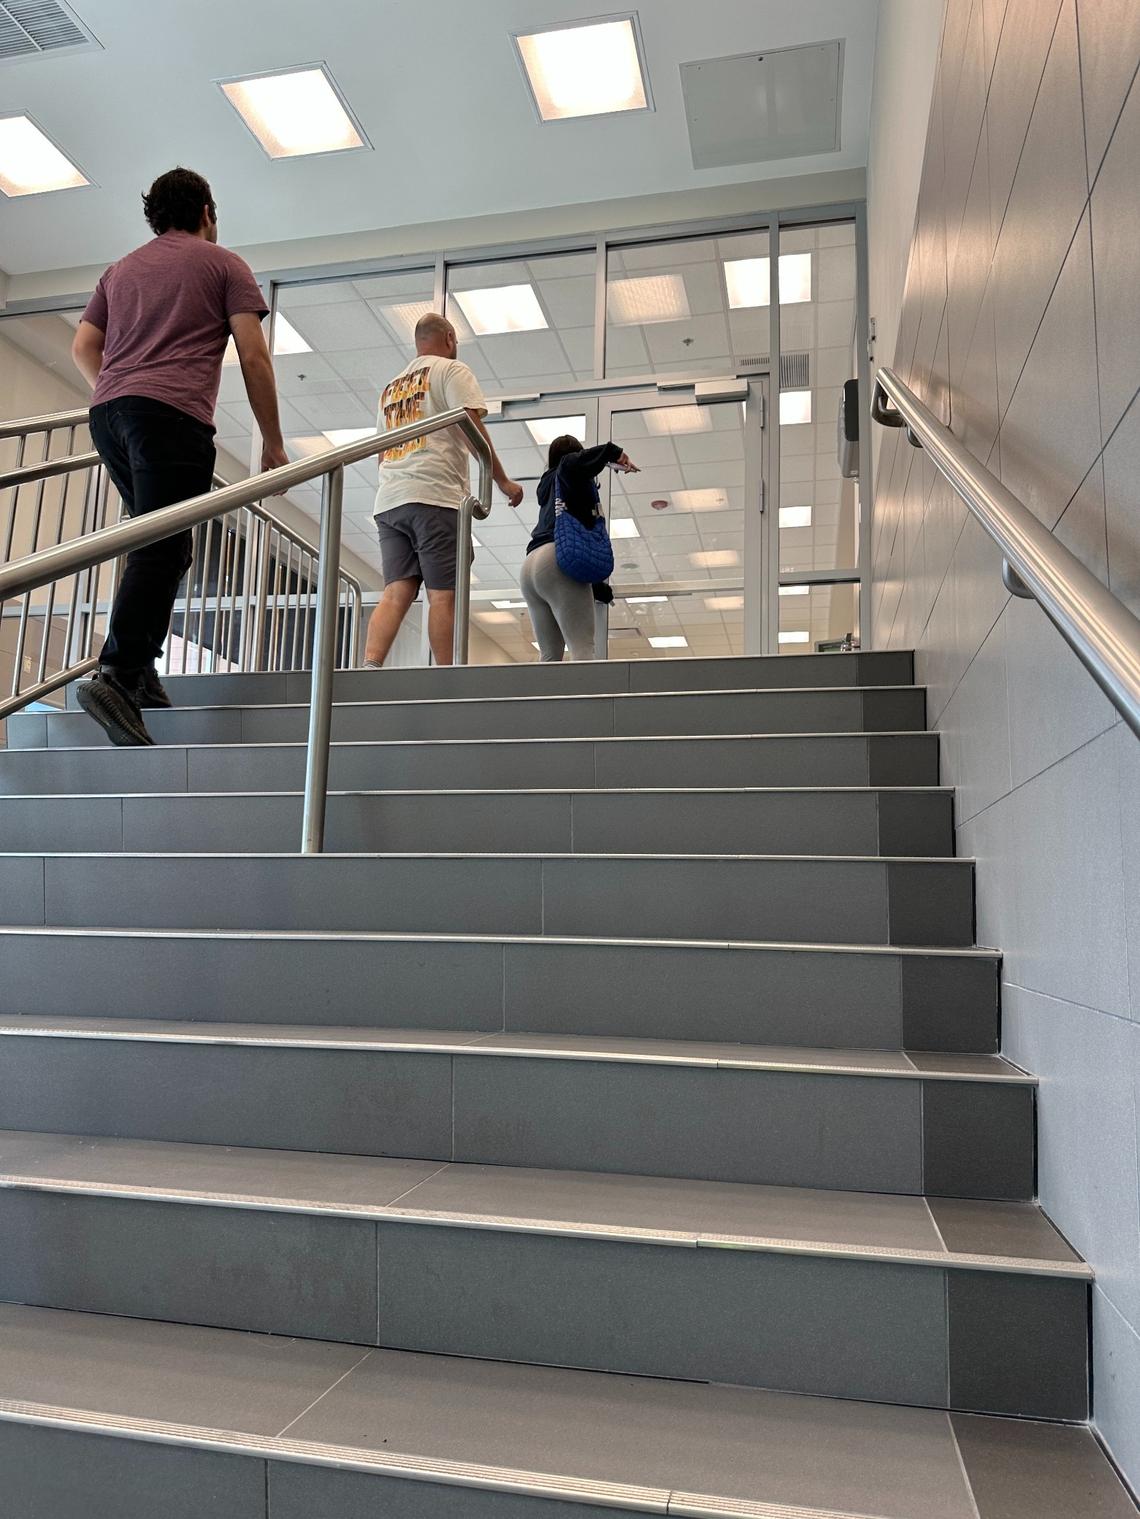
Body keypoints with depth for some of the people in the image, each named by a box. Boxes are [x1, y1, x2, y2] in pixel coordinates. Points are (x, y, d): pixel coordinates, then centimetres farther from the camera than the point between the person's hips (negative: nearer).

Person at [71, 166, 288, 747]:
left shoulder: (121, 269, 29)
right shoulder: (222, 263, 14)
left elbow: (83, 348, 21)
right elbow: (253, 356, 3)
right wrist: (272, 442, 7)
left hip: (107, 414, 6)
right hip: (173, 414, -6)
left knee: (165, 547, 13)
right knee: (160, 551, -15)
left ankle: (140, 673, 4)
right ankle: (116, 675, -29)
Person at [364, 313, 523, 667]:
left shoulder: (391, 386, 28)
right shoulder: (451, 370, 7)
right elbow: (472, 425, -5)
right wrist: (502, 481, -2)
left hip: (389, 501, 6)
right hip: (434, 496, -6)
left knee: (397, 592, -3)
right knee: (442, 595, -7)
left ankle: (369, 667, -20)